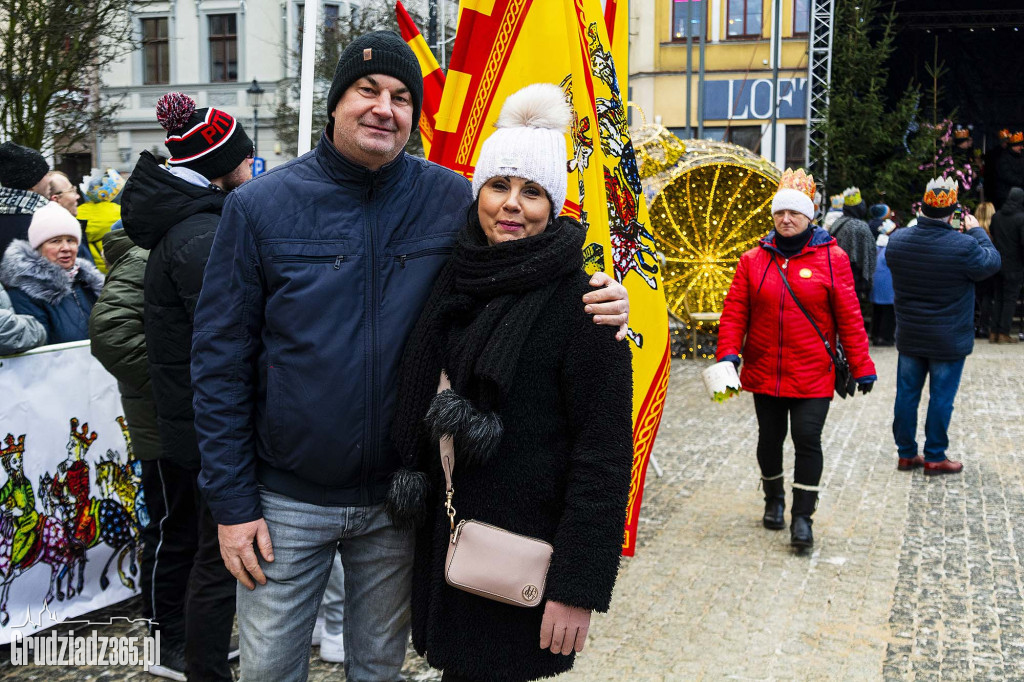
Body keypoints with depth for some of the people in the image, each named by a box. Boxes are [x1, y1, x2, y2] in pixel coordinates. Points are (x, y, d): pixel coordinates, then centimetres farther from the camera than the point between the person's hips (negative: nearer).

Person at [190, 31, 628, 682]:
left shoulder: (452, 200, -5)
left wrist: (597, 301, -16)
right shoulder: (260, 206, -8)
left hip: (400, 497, 1)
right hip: (287, 500, -1)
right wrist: (233, 501, -8)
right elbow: (221, 360, -6)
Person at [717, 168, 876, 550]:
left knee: (807, 440, -6)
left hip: (813, 373, -2)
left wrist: (861, 367, -3)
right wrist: (728, 355, -12)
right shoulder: (754, 260, 4)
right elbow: (735, 312, 1)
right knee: (770, 438, 14)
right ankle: (774, 499, 35)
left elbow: (849, 317, -2)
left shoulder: (831, 258, -2)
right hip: (763, 371, 3)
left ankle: (802, 515, 5)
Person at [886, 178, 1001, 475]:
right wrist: (976, 231, 9)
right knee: (941, 398, 7)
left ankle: (906, 453, 22)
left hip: (909, 337, 4)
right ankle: (934, 457, 16)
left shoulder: (897, 239, -8)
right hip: (948, 340, -4)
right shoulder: (964, 246, -22)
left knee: (907, 394, 13)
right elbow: (992, 262, -4)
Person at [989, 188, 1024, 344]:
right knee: (1010, 299, 1)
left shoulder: (996, 216, 4)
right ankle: (1004, 334, 0)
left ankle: (994, 332, 12)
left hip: (998, 264, 5)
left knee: (999, 298, 12)